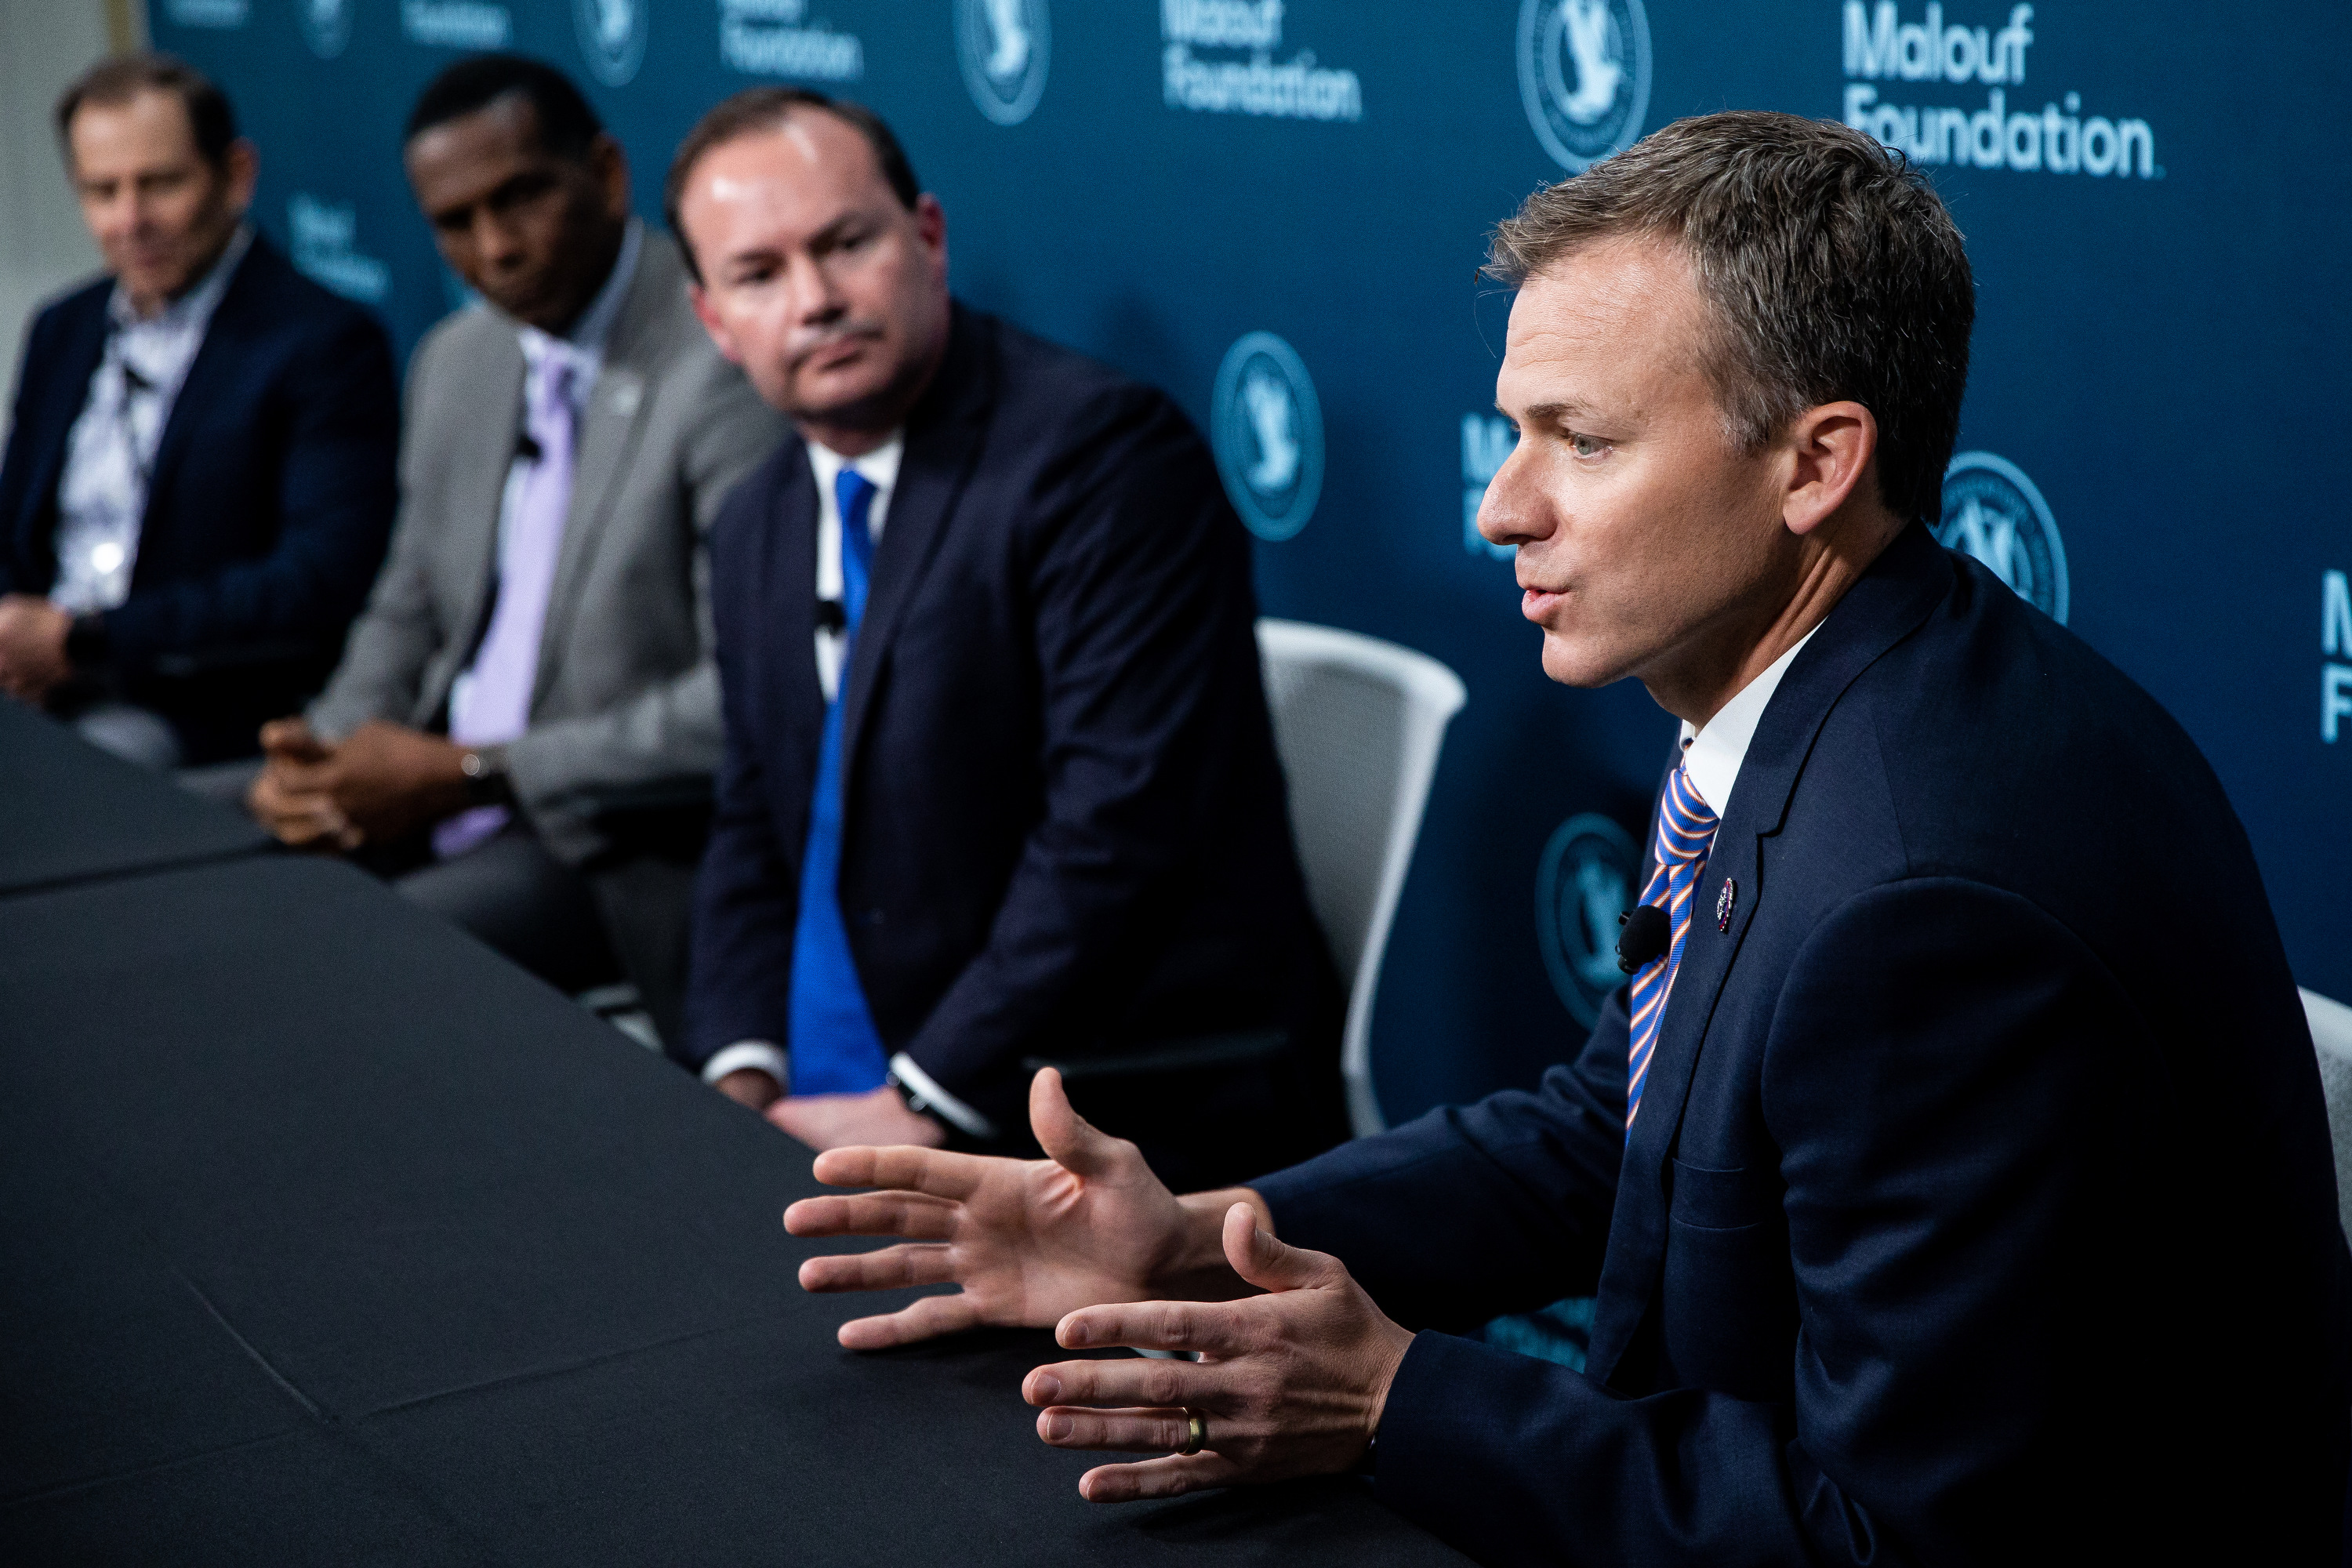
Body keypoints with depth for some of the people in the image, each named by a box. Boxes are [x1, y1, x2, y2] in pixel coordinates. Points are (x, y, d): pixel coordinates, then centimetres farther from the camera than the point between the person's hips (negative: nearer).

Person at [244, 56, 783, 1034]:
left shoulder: (723, 370, -17)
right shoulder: (455, 362, 10)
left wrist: (471, 772, -18)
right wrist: (325, 753, -2)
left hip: (616, 842, -8)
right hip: (429, 783, 8)